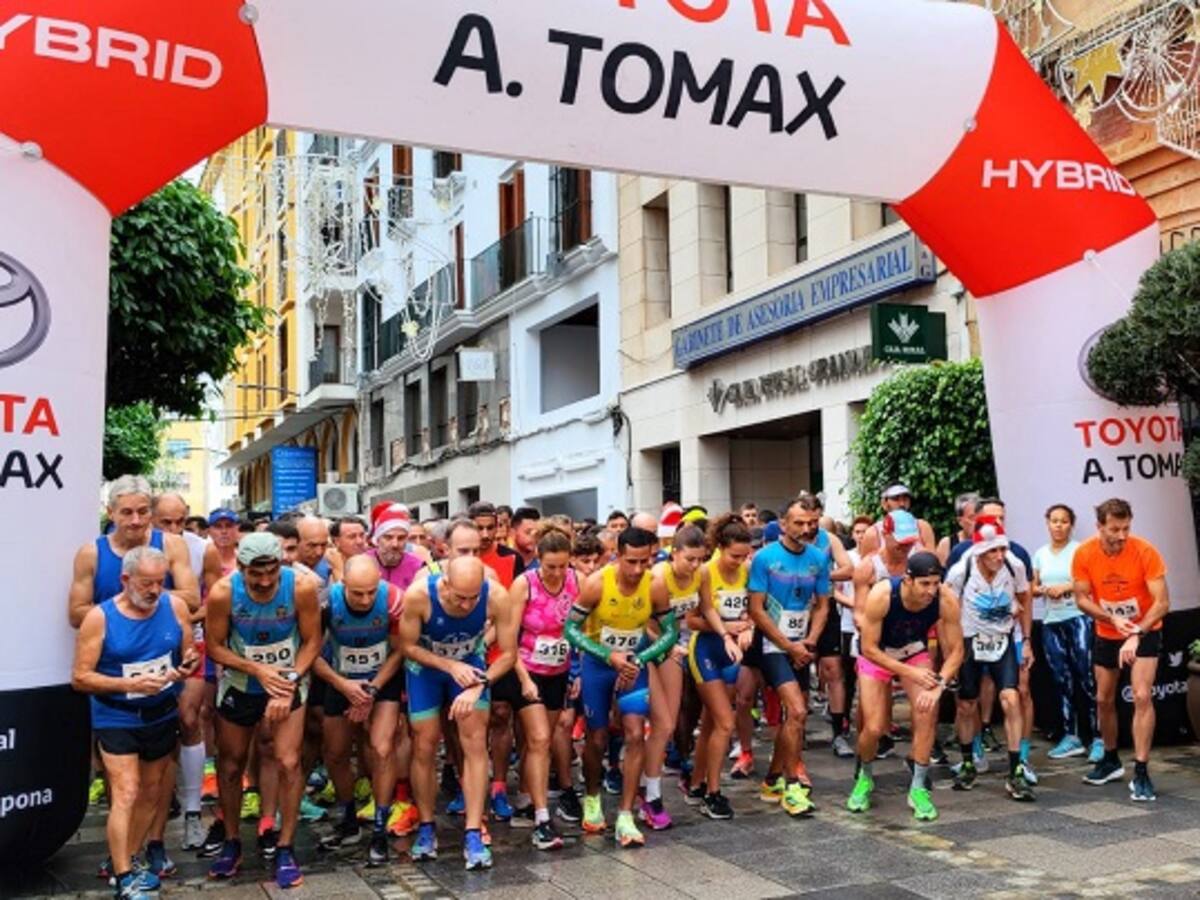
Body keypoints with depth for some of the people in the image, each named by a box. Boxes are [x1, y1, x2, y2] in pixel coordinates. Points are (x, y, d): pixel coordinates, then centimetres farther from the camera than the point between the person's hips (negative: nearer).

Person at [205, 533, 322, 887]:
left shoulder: (302, 587, -25)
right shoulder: (222, 593, -24)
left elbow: (312, 641, -13)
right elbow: (215, 647, -12)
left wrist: (290, 683, -21)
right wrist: (257, 669, -22)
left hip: (289, 682, -1)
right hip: (239, 683, 1)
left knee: (289, 763, -11)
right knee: (230, 766, 13)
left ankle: (285, 849, 5)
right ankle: (232, 843, 33)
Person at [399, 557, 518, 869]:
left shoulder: (497, 596, -32)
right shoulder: (418, 594, -35)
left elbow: (508, 653, -20)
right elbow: (408, 646, -19)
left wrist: (478, 686, -32)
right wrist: (450, 665, -28)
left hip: (470, 663, 1)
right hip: (426, 667, 0)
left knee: (475, 742, -9)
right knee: (425, 746, 1)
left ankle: (473, 835, -5)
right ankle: (426, 828, 19)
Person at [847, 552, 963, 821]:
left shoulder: (946, 600, -29)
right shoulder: (881, 595, -36)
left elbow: (955, 651, -18)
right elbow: (868, 648, -26)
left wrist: (939, 685, -33)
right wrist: (910, 672, -30)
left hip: (915, 652, 2)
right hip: (876, 655, -2)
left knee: (927, 711, -21)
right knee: (874, 728, -8)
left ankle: (918, 788, -5)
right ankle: (864, 778, 25)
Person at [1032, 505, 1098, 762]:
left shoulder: (1080, 550, -2)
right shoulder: (1040, 554, 13)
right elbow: (1032, 588, 16)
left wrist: (1066, 587, -16)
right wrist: (1043, 590, -5)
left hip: (1078, 620, -5)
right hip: (1051, 623, 5)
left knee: (1087, 679, -8)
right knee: (1063, 681, 8)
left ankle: (1097, 738, -4)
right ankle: (1071, 737, 14)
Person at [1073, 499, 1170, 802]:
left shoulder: (1145, 552, -24)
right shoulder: (1084, 554, -16)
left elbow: (1162, 602, -25)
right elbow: (1082, 599, -9)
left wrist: (1136, 635, -34)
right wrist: (1113, 619, -24)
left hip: (1145, 632, -3)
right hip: (1106, 634, 4)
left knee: (1142, 696, -17)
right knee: (1104, 699, 12)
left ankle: (1141, 774, -11)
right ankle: (1111, 761, 33)